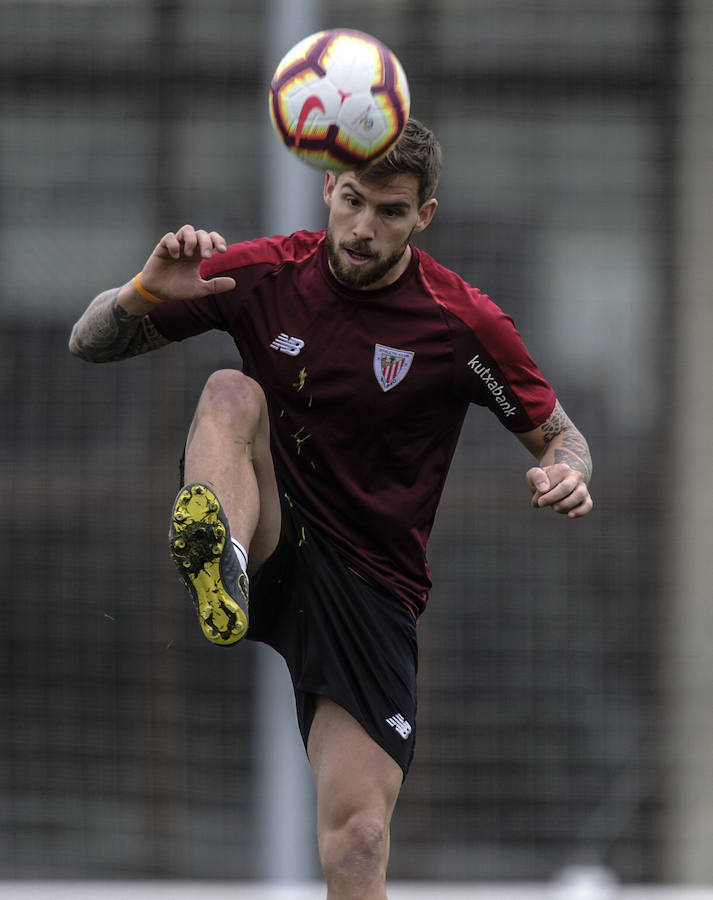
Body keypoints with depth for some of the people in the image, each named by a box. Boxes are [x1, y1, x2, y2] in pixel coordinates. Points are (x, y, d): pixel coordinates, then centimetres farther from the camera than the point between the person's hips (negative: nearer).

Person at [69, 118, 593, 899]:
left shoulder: (465, 323, -7)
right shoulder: (264, 273, -2)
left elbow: (557, 435, 6)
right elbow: (90, 343, 3)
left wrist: (564, 477, -19)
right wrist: (148, 292, -20)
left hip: (370, 585, -1)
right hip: (268, 537, 1)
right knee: (231, 391, -28)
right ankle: (221, 563, -56)